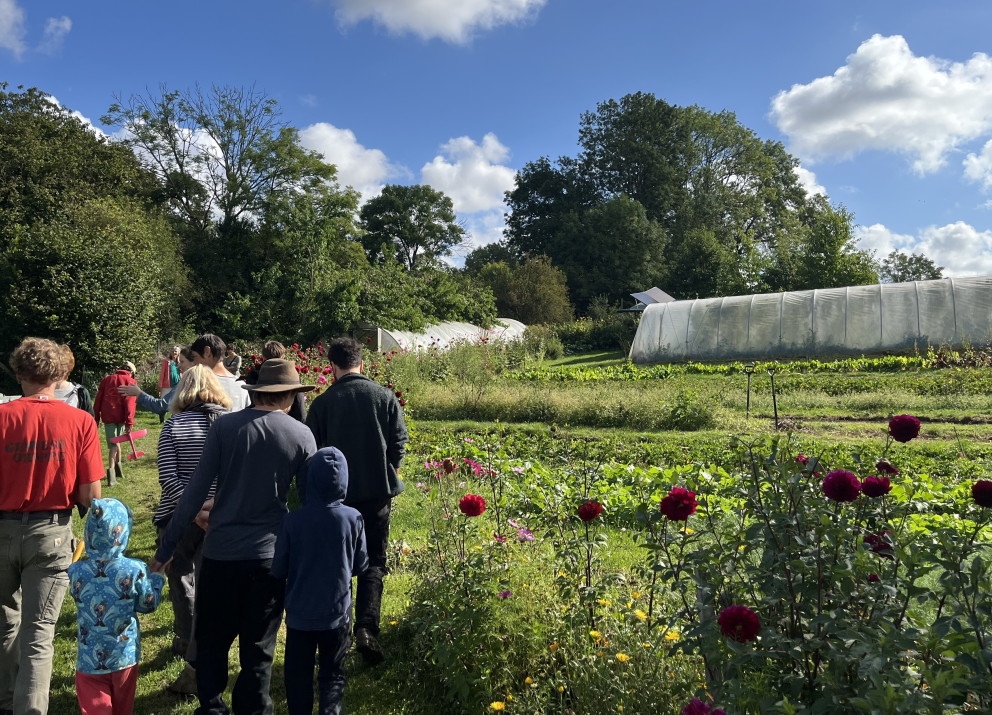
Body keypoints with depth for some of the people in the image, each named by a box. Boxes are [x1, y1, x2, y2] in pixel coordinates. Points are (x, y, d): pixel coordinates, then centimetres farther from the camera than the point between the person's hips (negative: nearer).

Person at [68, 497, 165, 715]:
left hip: (90, 661, 0)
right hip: (125, 658, 0)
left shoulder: (76, 572, -13)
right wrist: (158, 576, 12)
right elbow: (149, 604, -3)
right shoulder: (135, 570, -18)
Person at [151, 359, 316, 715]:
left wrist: (166, 547, 2)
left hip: (221, 551, 0)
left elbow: (196, 490, -5)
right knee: (258, 648, 13)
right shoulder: (302, 435, -3)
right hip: (270, 554, 0)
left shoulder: (224, 425, -5)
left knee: (211, 641, 19)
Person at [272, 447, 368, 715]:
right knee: (332, 675, 14)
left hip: (300, 613, 0)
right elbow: (361, 565, -1)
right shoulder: (353, 518, -13)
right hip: (337, 612, 0)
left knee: (298, 675, 17)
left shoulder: (292, 521, -14)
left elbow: (278, 570, -5)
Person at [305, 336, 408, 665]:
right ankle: (366, 628, -9)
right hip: (378, 491, 0)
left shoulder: (322, 402, -5)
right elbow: (400, 440, 0)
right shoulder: (385, 396, -3)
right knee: (374, 561, 8)